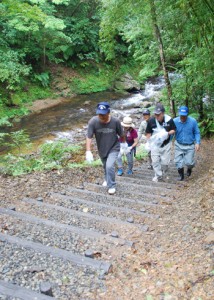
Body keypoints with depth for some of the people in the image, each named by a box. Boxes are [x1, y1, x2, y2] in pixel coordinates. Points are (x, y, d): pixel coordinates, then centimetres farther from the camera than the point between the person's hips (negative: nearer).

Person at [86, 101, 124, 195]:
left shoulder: (115, 121, -27)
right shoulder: (93, 121, -28)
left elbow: (121, 135, -10)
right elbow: (89, 137, -25)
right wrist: (88, 151, -33)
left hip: (114, 148, -2)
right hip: (101, 149, 3)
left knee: (109, 166, -17)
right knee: (105, 166, 22)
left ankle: (112, 186, 6)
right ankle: (107, 179, 53)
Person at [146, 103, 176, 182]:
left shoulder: (169, 120, -13)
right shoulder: (151, 120, -12)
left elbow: (173, 130, 0)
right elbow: (148, 133, 0)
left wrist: (168, 133, -19)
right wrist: (150, 142, -8)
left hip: (166, 144, 0)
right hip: (155, 144, 0)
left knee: (165, 162, 7)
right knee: (155, 161, 1)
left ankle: (163, 173, 36)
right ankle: (158, 176, 19)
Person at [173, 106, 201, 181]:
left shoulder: (193, 121, -14)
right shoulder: (175, 121, -12)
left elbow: (197, 133, -3)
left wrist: (197, 143, -13)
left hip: (190, 146, -1)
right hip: (179, 145, 1)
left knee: (189, 162, -1)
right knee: (178, 162, 3)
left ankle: (189, 169, 37)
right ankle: (181, 175, 28)